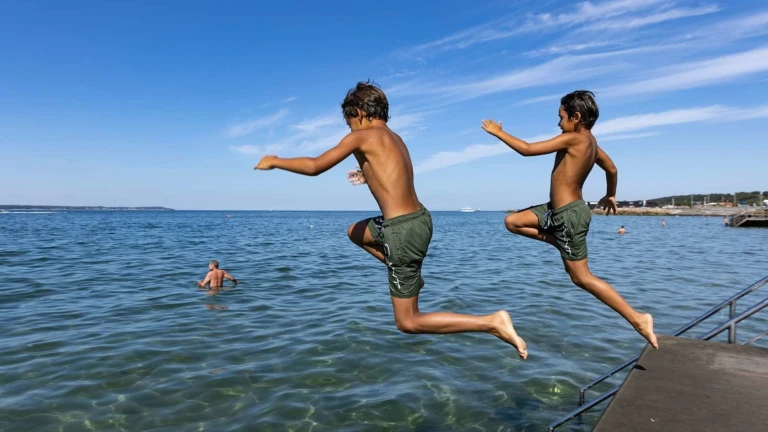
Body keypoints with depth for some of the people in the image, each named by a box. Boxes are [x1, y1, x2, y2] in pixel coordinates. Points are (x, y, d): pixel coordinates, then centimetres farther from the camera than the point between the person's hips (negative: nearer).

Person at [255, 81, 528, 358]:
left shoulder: (363, 136, -8)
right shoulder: (395, 139, 15)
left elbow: (315, 166, -10)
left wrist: (274, 162, 6)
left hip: (403, 231, -9)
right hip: (419, 220, 9)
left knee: (408, 323, 2)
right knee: (354, 232, 32)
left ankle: (492, 322, -5)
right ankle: (410, 275, 23)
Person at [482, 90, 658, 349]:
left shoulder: (573, 138, -19)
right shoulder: (590, 141, 9)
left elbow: (527, 150, -19)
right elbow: (612, 169, 23)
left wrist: (498, 132, -7)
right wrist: (611, 196, 40)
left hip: (569, 214, -9)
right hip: (560, 210, 9)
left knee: (582, 277, -2)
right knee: (512, 222, 12)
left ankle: (637, 319, 5)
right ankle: (561, 243, 10)